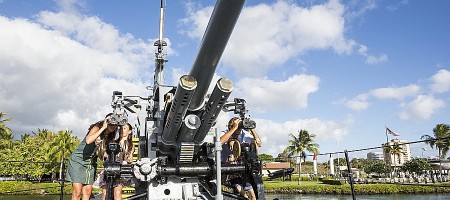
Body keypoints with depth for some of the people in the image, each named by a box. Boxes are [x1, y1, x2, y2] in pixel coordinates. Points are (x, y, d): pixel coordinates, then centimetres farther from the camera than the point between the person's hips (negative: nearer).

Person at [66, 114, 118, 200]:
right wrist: (103, 128, -36)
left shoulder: (109, 136, 2)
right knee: (77, 193, -7)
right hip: (78, 160, -7)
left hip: (90, 163, 7)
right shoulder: (97, 128, -18)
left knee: (87, 193, 4)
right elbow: (88, 140, -39)